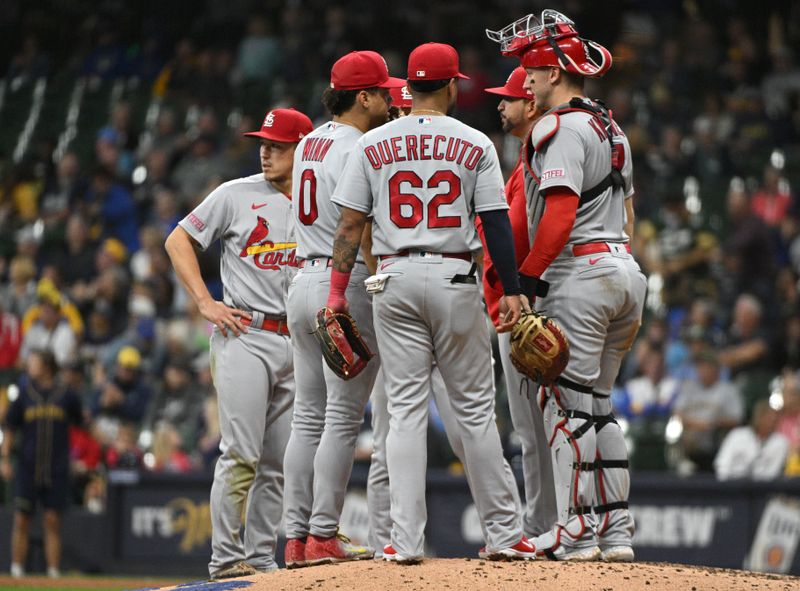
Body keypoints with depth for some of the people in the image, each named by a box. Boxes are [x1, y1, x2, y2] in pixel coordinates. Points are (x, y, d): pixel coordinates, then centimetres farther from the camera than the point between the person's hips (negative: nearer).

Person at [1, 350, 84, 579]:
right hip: (28, 468, 1)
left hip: (57, 470, -1)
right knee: (22, 520, -1)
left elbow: (81, 424, 11)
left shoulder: (67, 396, 2)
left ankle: (54, 572, 1)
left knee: (52, 521, -2)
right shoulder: (24, 395, 5)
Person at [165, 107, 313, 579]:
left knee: (280, 462, 6)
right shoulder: (237, 195, 0)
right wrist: (206, 304, -5)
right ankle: (226, 559, -9)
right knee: (241, 454, -11)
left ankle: (261, 558, 12)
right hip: (245, 336, -4)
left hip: (297, 343, 5)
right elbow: (179, 241, 5)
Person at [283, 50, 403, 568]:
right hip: (346, 284, -8)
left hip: (304, 282, 8)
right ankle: (324, 535, -7)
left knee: (309, 417, 9)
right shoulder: (360, 150, -13)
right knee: (343, 419, -5)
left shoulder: (309, 145, 13)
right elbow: (365, 233, -17)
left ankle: (297, 537, 8)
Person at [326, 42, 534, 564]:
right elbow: (496, 222, -4)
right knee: (476, 408, 5)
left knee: (406, 408, 2)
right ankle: (504, 534, 7)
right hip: (456, 276, -1)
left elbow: (350, 224, 2)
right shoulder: (475, 145, 0)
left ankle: (406, 540, -5)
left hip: (395, 278, 1)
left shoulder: (373, 144, 4)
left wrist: (338, 290, 6)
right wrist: (512, 290, -1)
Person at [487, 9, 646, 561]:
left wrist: (528, 277, -16)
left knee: (567, 403, -6)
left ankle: (576, 531, -6)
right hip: (625, 271, 9)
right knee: (597, 404, 13)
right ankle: (616, 530, 11)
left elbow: (560, 214, -19)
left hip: (580, 274, -9)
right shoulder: (612, 127, 18)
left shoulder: (560, 127, -10)